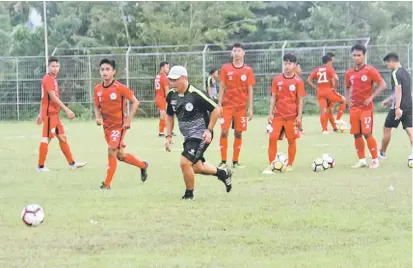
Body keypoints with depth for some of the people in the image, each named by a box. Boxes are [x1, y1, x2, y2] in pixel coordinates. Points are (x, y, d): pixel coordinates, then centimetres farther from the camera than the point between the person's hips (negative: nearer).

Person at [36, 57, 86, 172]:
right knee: (46, 138, -6)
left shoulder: (52, 79, 16)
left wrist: (41, 114, 21)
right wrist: (66, 109, -24)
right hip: (49, 113, -10)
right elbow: (53, 97, -22)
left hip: (54, 113, 10)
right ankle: (40, 166, -1)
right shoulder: (48, 79, -14)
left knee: (62, 137, 13)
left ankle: (72, 163, 18)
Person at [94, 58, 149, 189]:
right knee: (120, 155, 15)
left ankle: (107, 184, -8)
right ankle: (143, 165, 41)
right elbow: (97, 106, 13)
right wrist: (98, 117, -7)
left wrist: (128, 120, -12)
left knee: (111, 151, -17)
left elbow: (135, 102, -8)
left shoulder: (120, 87, -15)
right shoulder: (98, 89, 0)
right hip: (107, 126, 6)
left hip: (119, 125, -6)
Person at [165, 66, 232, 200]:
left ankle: (189, 194, 4)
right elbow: (169, 115, 16)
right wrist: (168, 136, 8)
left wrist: (209, 130, -16)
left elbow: (216, 109, -14)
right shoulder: (171, 95, -1)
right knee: (196, 167, 16)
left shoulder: (195, 94, -22)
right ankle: (223, 173, 40)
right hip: (188, 137, 8)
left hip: (201, 135, -8)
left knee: (185, 162, -18)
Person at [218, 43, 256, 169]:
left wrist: (250, 108, 0)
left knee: (238, 133, 3)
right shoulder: (225, 68, 2)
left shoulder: (248, 70, 2)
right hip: (227, 105, 0)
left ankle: (235, 162, 9)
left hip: (241, 106, 1)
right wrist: (219, 105, -3)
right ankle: (223, 161, -2)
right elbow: (222, 87, 4)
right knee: (224, 132, -7)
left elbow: (250, 90, 4)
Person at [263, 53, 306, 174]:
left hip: (291, 116, -2)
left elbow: (300, 100, 0)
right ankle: (271, 165, -3)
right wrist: (271, 113, 2)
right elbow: (273, 97, 7)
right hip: (278, 114, 2)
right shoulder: (277, 79, 4)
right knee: (272, 138, -8)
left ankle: (290, 165, 16)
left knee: (291, 140, 4)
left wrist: (299, 115, -5)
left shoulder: (298, 81, -2)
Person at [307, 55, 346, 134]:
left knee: (323, 111, 2)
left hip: (320, 92, 4)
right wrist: (334, 87, -5)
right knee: (343, 100, 14)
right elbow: (336, 78, -20)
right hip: (329, 91, -4)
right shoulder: (330, 69, -3)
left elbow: (308, 80, 5)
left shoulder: (317, 70, 12)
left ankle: (324, 129, -3)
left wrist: (316, 88, 7)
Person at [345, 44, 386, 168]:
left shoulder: (370, 70, -8)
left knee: (367, 133, -9)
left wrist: (371, 97, -16)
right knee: (356, 134, 4)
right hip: (354, 107, 5)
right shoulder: (350, 73, 8)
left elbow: (382, 85, -10)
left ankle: (375, 160, 1)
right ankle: (362, 160, 13)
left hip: (366, 107, -5)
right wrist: (348, 99, 6)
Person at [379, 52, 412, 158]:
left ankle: (382, 153, 22)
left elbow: (398, 90, -21)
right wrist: (388, 100, 33)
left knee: (387, 129, 9)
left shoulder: (395, 73, -12)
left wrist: (397, 107, -26)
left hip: (399, 107, -7)